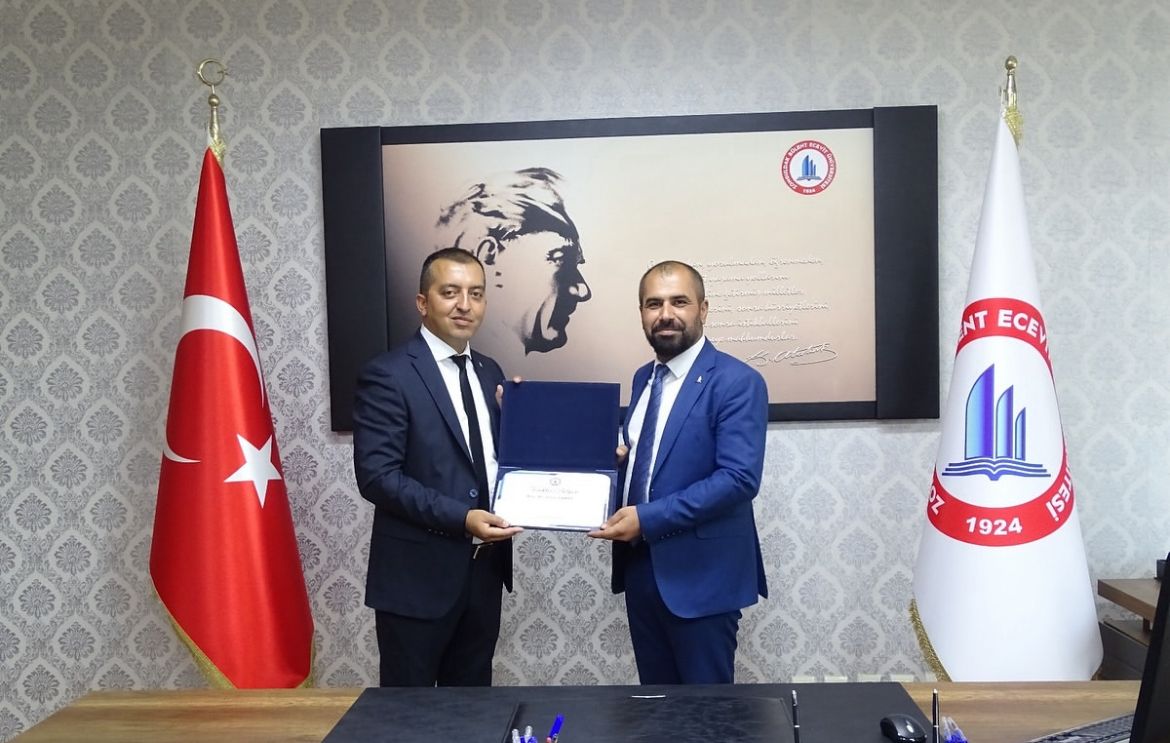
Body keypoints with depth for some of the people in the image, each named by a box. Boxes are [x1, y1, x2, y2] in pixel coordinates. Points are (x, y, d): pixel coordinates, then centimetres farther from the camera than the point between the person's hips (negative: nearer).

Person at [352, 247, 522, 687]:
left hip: (484, 567, 7)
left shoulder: (489, 372, 10)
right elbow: (376, 475, -18)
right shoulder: (388, 375, -12)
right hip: (418, 573, -6)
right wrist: (460, 518, -24)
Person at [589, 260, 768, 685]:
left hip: (701, 573, -7)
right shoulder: (643, 378, 11)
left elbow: (739, 478, -22)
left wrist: (648, 518, -23)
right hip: (640, 566, 7)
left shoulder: (737, 382, -14)